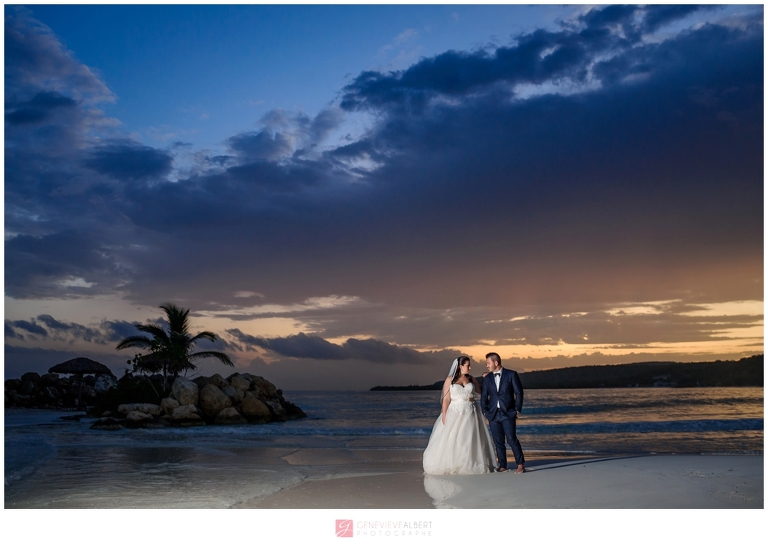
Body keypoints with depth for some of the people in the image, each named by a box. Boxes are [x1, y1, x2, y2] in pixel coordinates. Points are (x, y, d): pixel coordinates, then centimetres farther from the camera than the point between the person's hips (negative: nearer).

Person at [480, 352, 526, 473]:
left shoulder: (511, 374, 0)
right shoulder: (487, 379, 11)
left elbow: (519, 392, 0)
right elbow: (484, 397, 14)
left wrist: (517, 410, -4)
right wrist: (485, 412, 5)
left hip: (508, 413, -4)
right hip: (493, 414, 4)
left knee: (511, 439, -10)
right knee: (498, 441, 4)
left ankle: (520, 464, 0)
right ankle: (502, 466, 12)